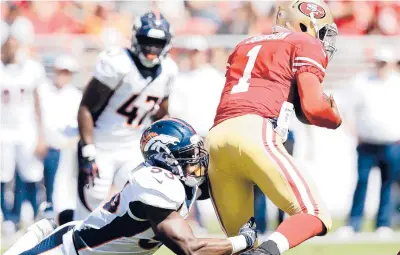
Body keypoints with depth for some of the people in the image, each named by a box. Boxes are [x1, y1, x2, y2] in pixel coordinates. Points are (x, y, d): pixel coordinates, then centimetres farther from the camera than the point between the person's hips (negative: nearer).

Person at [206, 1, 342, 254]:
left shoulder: (245, 46, 33)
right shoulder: (306, 45, 12)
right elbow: (312, 108, 1)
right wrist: (336, 118, 20)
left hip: (216, 140, 7)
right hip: (256, 134, -7)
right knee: (316, 216, -9)